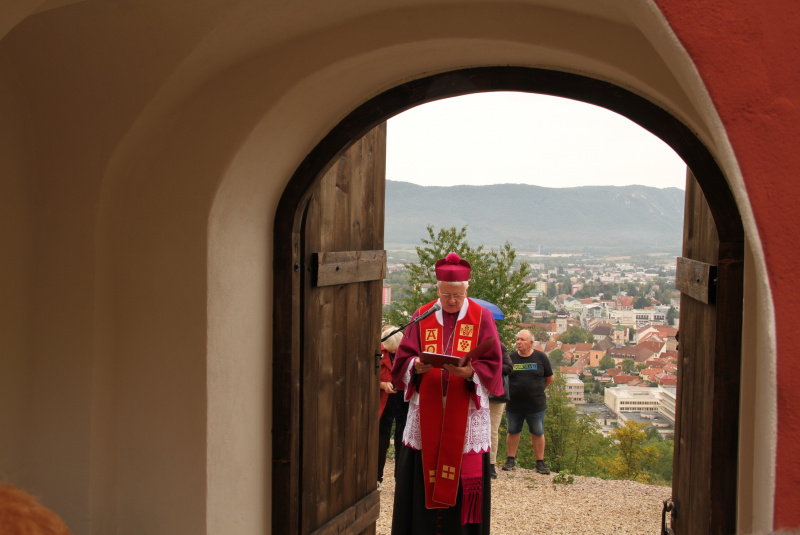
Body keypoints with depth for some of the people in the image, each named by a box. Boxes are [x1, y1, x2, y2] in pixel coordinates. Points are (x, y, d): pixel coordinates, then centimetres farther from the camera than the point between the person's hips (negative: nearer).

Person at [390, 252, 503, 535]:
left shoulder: (482, 318, 2)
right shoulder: (422, 317, 7)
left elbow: (492, 366, -2)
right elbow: (403, 359, 4)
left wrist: (470, 372, -22)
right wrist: (416, 365, -18)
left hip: (466, 414, -1)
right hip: (426, 412, 1)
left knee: (465, 477, -1)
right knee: (421, 476, 1)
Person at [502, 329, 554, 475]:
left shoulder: (541, 357, -1)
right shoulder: (511, 358, 0)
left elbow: (549, 378, 9)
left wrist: (537, 390, 10)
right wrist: (508, 393, 4)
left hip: (536, 404, -1)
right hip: (513, 404, 1)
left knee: (538, 433, 6)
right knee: (513, 432, 10)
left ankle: (540, 463, 15)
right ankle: (511, 460, 22)